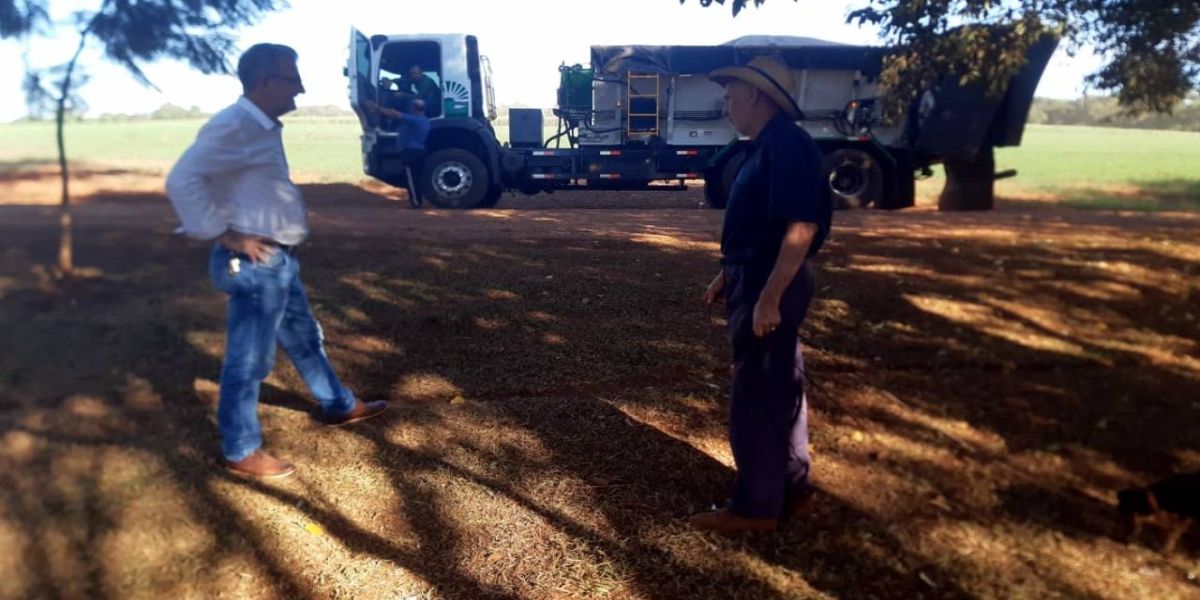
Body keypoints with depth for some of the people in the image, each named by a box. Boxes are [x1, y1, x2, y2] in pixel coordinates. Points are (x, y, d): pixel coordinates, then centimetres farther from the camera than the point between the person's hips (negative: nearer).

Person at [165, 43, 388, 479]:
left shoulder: (263, 127, 12)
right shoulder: (234, 126, -19)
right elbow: (182, 180, -27)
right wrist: (225, 234, -22)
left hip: (278, 260, 10)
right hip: (254, 264, -10)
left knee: (305, 338, 23)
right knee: (249, 361, 2)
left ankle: (337, 406, 41)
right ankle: (241, 452, 17)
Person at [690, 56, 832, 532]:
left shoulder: (787, 144, -17)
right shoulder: (767, 146, 15)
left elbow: (801, 227, -26)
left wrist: (768, 298, -27)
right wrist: (727, 276, 20)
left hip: (770, 286, -10)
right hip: (759, 280, 10)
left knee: (755, 396, -1)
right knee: (779, 388, 17)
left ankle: (756, 506, 12)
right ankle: (790, 487, 32)